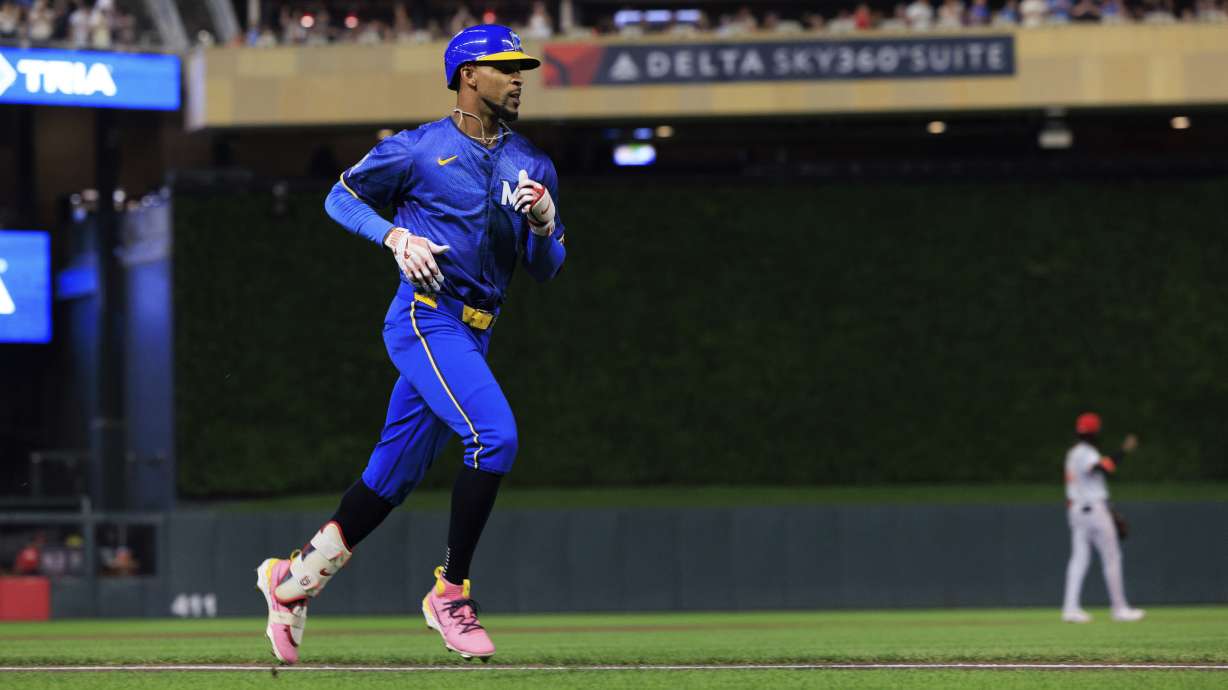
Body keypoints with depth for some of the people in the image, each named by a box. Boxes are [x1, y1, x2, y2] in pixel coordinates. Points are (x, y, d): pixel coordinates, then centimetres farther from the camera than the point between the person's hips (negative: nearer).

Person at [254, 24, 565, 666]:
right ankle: (449, 593, -16)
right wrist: (395, 235, -9)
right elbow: (342, 196, 8)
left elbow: (546, 270, 13)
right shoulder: (417, 149, -2)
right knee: (494, 436, -24)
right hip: (425, 319, -7)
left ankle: (293, 578, 23)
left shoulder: (533, 167, 12)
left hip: (471, 337, 7)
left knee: (393, 476, 8)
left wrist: (545, 224, -9)